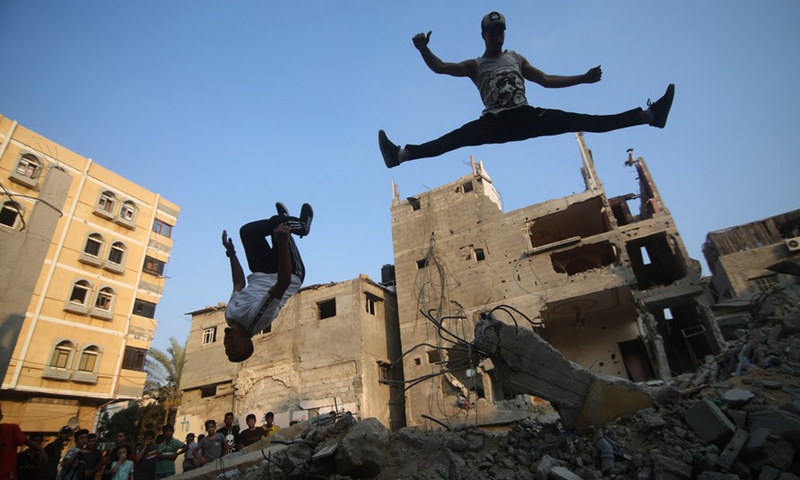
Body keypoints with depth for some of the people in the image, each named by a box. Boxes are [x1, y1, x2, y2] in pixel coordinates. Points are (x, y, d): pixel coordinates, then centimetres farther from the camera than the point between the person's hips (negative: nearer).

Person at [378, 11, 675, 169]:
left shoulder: (516, 59, 22)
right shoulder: (475, 66, 14)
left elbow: (546, 80, 24)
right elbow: (439, 67, 2)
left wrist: (583, 78, 18)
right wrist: (423, 50, -17)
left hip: (527, 116, 2)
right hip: (496, 124, -2)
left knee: (580, 121, -10)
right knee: (455, 138, -25)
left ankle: (648, 115, -13)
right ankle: (402, 154, -36)